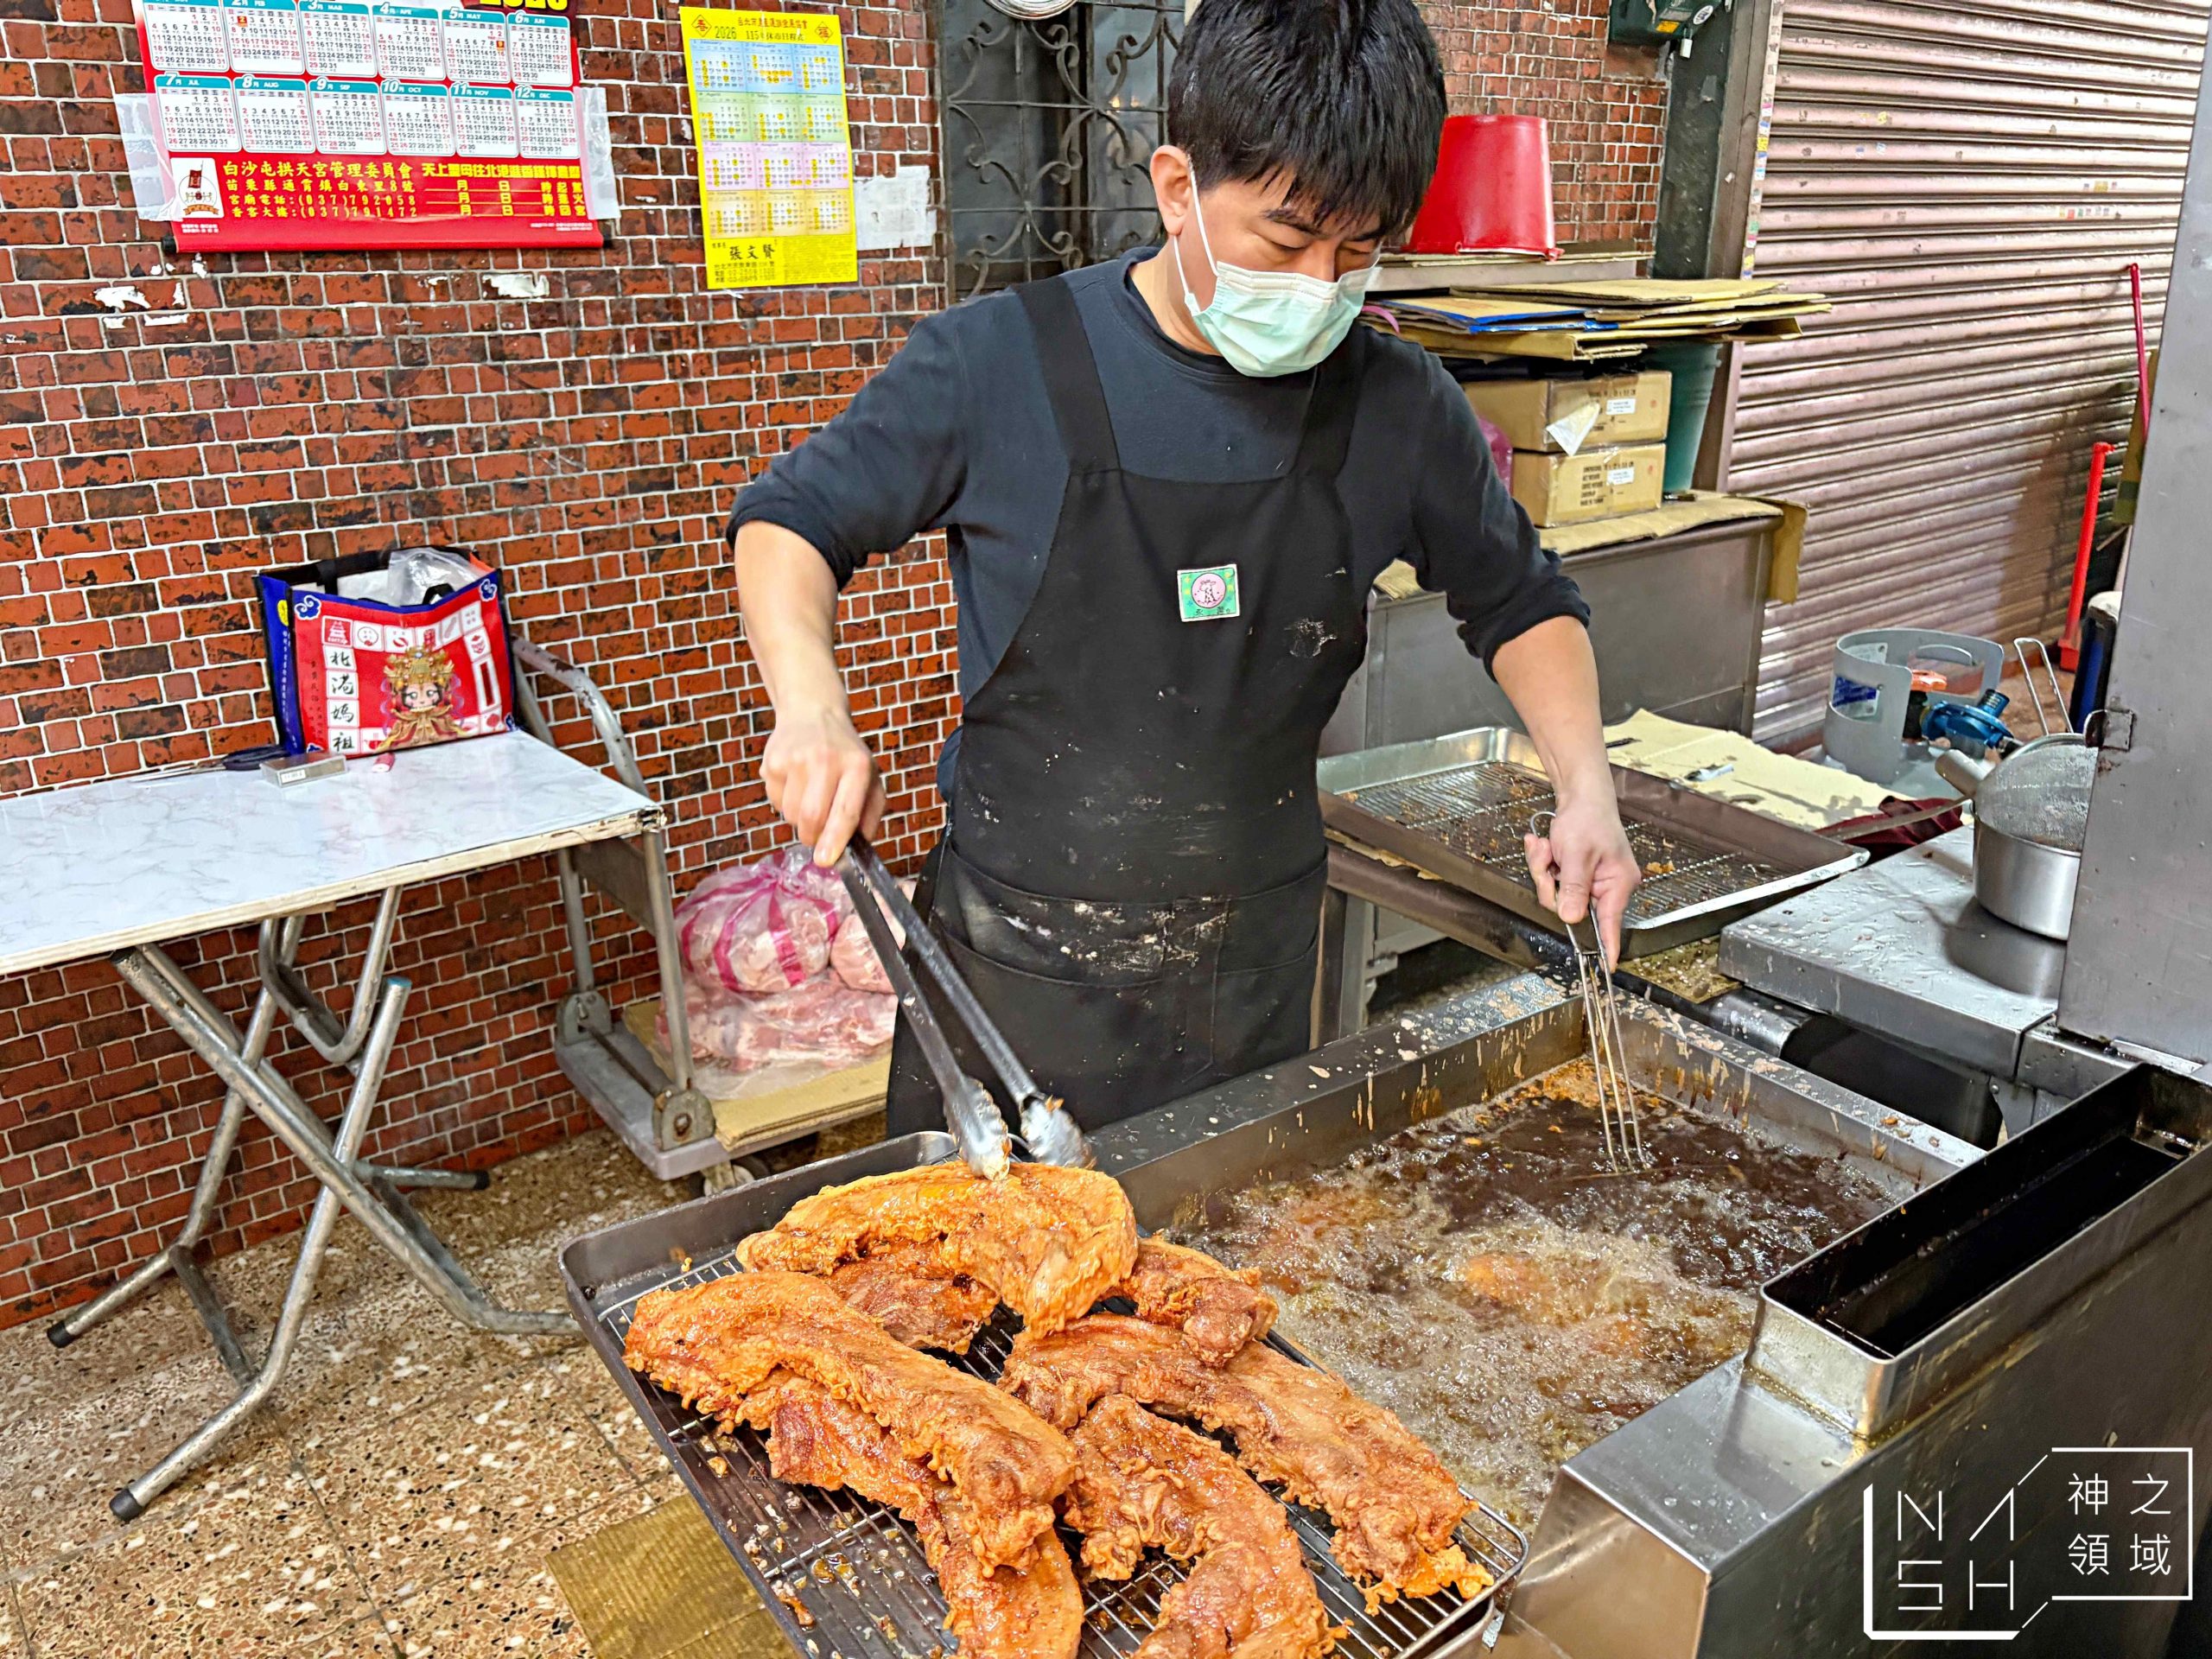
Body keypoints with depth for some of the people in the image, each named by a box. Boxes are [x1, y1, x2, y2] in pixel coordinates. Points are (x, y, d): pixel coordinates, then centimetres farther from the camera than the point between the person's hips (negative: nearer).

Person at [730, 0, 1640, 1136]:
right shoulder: (997, 363, -11)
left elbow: (1518, 603, 11)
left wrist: (1584, 785, -4)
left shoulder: (1398, 407, -4)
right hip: (1014, 973, -2)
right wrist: (809, 698, -19)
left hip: (1255, 982, 3)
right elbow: (790, 520, 0)